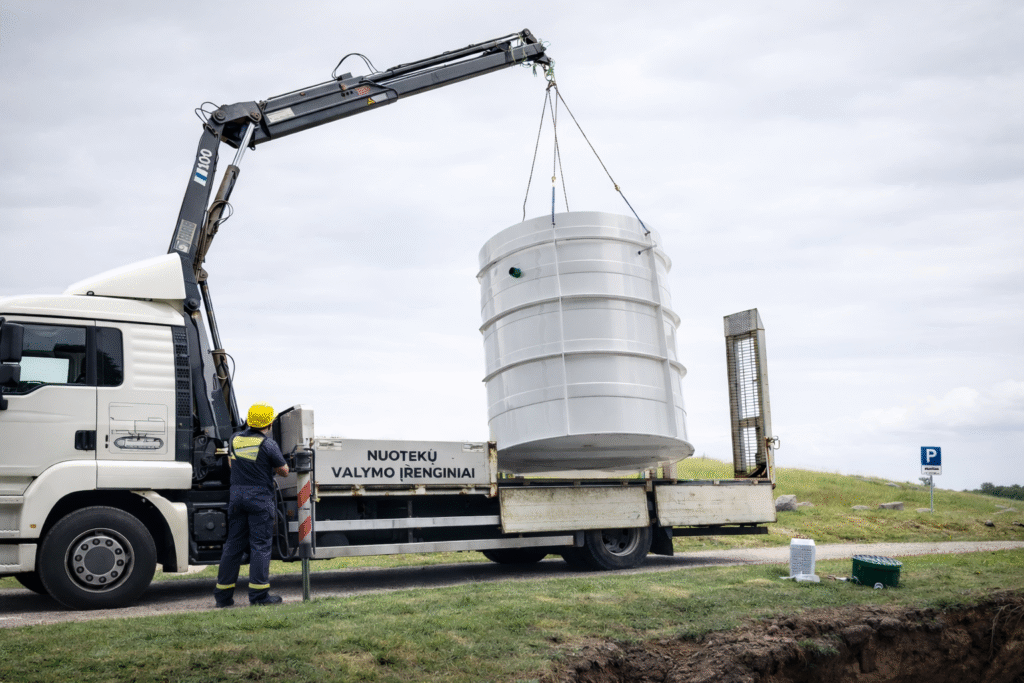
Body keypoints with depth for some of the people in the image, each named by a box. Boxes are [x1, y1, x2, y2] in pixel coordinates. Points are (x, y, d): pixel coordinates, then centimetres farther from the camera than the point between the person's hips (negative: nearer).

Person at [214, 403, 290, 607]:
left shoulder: (235, 439, 7)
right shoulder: (268, 444, -10)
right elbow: (284, 471, -1)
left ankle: (223, 594, 14)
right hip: (260, 497, -6)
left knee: (233, 544, 11)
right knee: (260, 546, -2)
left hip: (236, 494, 6)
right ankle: (259, 594, -4)